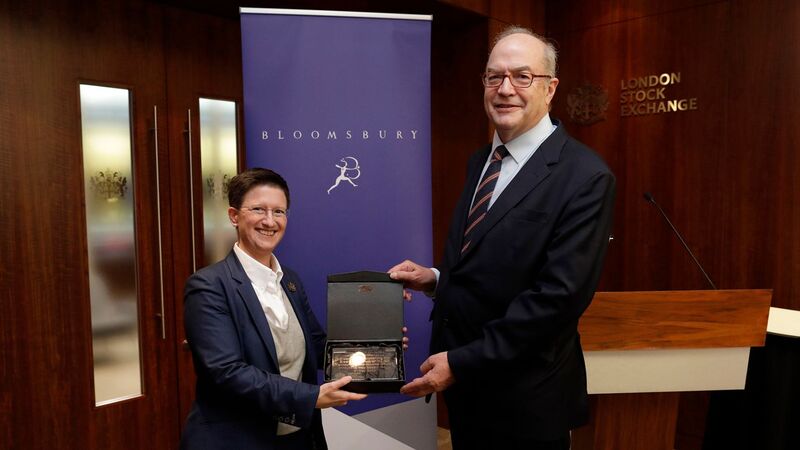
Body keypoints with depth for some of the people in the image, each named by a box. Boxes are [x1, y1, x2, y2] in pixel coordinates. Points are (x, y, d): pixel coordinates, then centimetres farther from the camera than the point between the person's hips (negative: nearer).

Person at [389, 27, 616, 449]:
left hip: (524, 397, -6)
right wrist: (436, 279, -4)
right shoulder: (480, 161, 6)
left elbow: (558, 296, -23)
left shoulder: (584, 176, -18)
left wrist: (462, 362, -20)